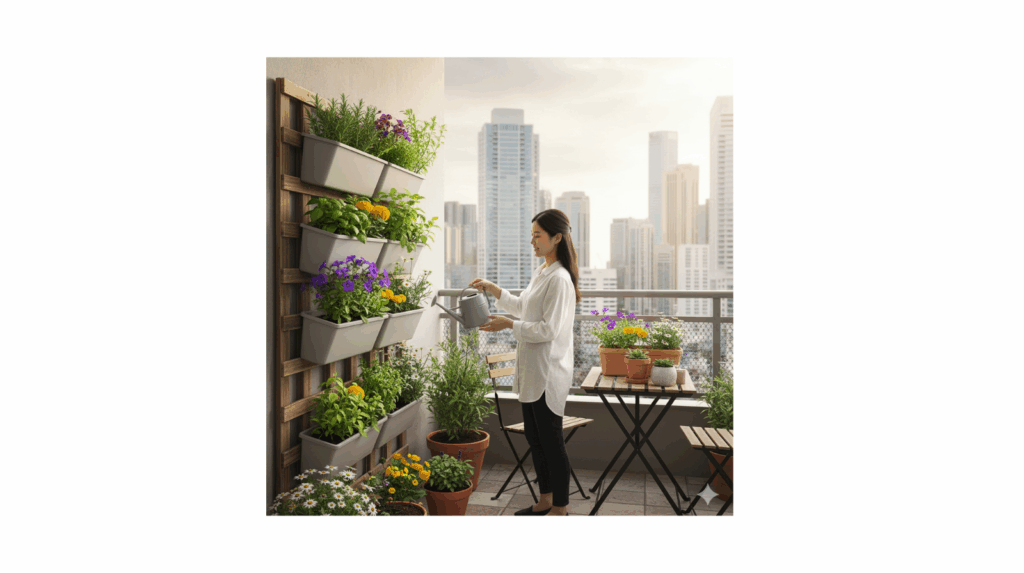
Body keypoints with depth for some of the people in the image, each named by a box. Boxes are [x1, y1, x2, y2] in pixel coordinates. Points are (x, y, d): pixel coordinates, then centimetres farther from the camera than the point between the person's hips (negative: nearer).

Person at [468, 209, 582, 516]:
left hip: (549, 372, -10)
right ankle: (546, 500, 31)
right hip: (531, 370, 10)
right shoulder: (541, 272, 13)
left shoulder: (559, 278, -18)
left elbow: (548, 329, -22)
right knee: (535, 438, 17)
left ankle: (560, 508, 16)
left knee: (551, 439, 1)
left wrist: (508, 324, -17)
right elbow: (523, 307, 26)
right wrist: (493, 289, 20)